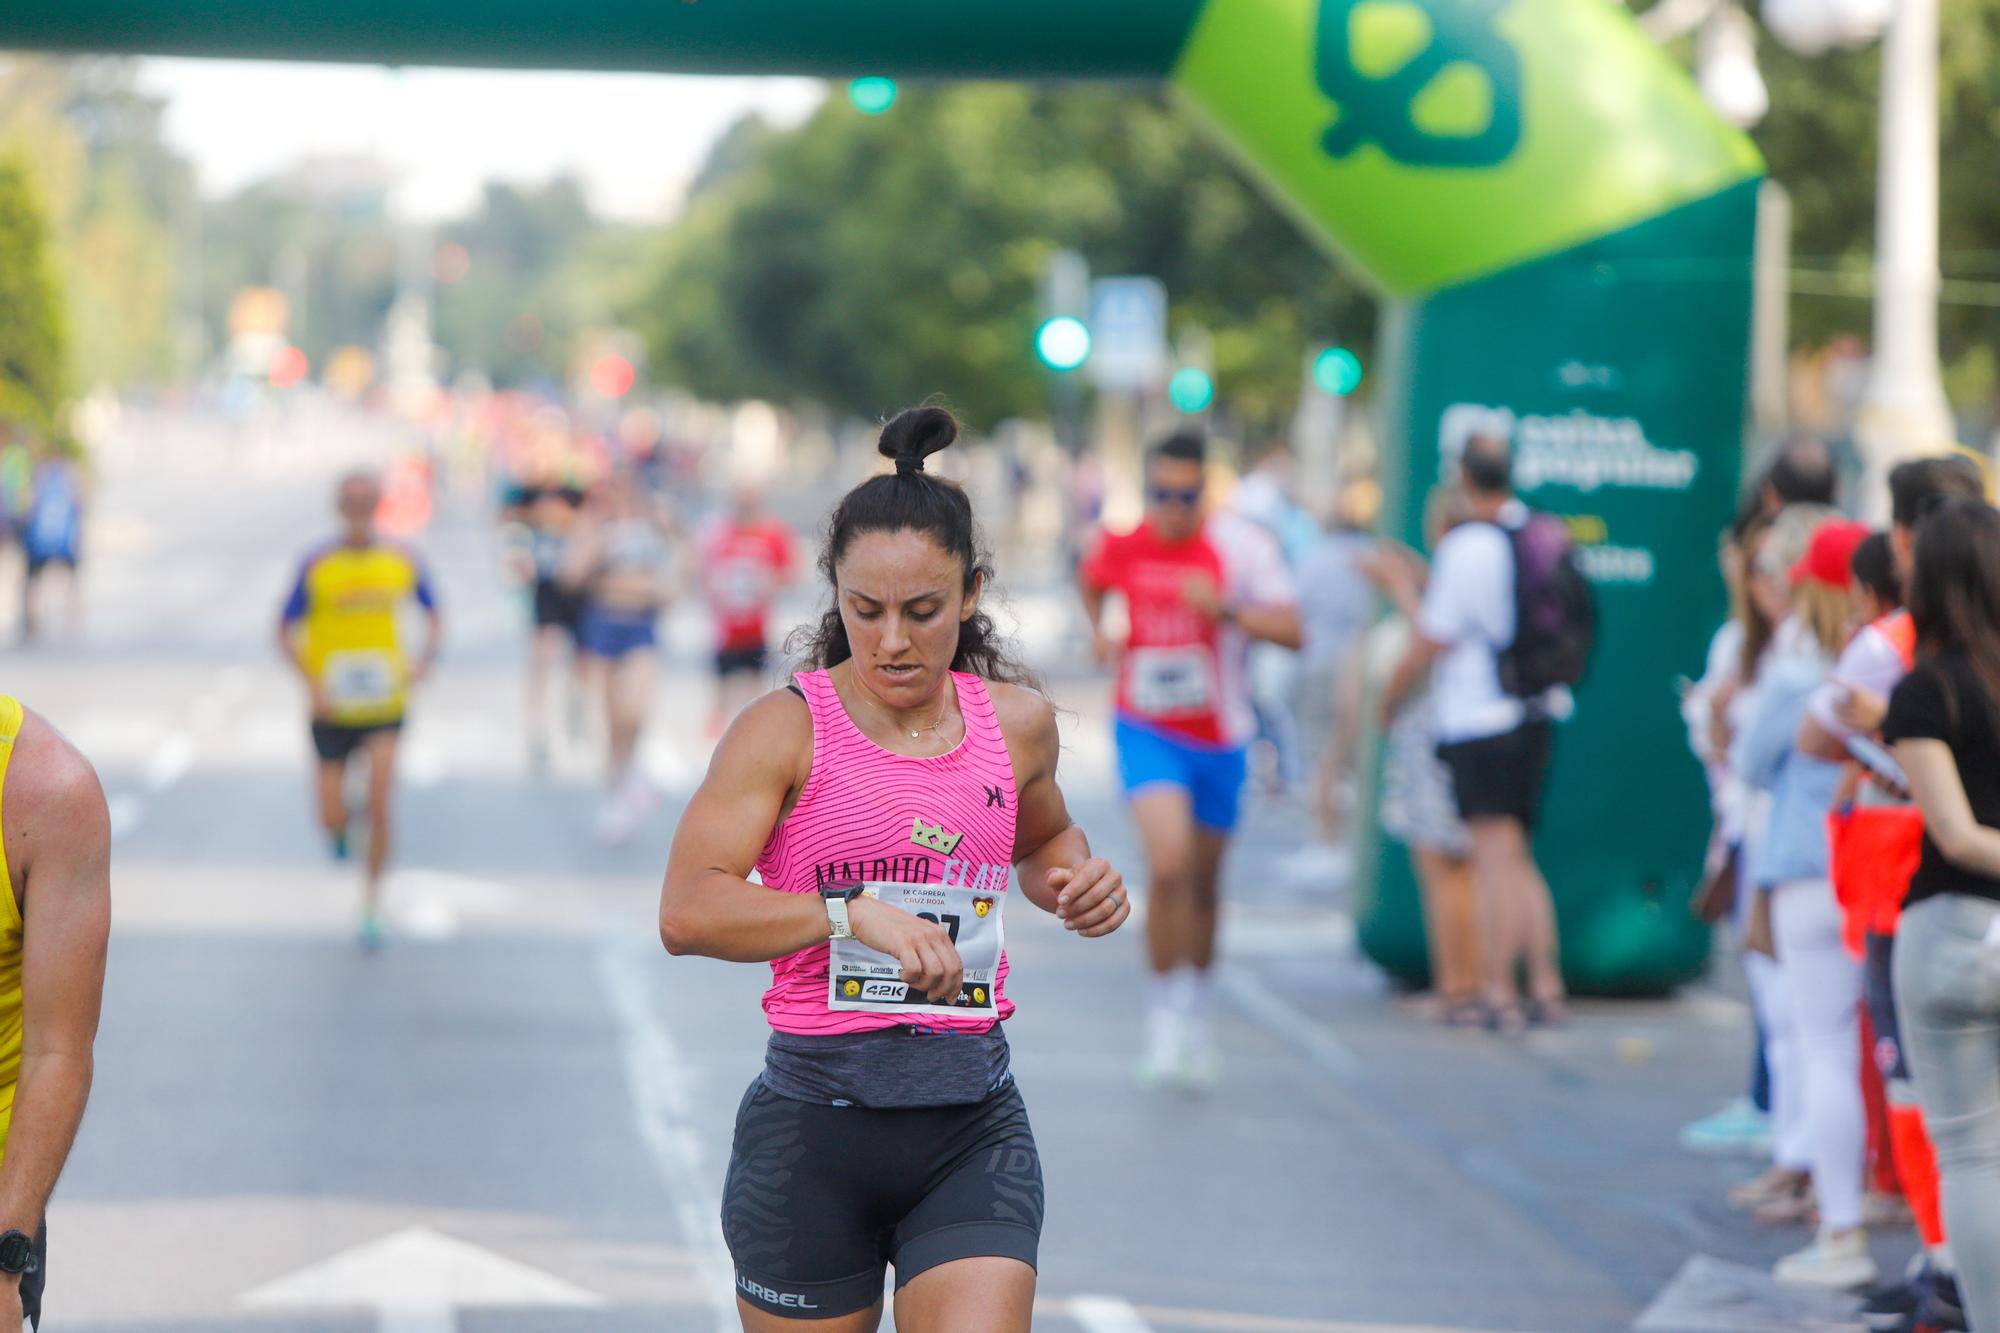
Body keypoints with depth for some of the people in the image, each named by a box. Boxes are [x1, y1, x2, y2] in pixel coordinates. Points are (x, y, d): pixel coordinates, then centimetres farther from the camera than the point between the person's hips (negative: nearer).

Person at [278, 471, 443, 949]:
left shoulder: (402, 561, -4)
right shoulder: (317, 565, -10)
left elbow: (433, 614, 11)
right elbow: (286, 631, -5)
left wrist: (424, 660, -8)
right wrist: (312, 682, -18)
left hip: (384, 705, 1)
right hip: (332, 708, -1)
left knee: (380, 806, -11)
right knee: (334, 819, 1)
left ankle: (372, 901, 9)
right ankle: (339, 826, 41)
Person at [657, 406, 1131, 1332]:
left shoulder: (1017, 723, 7)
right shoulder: (786, 730, -5)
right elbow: (686, 912, -17)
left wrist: (1076, 879, 7)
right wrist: (854, 914, -29)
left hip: (973, 1125, 2)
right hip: (815, 1123, -2)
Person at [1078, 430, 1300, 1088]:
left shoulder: (1241, 547, -12)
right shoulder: (1122, 546, -6)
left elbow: (1291, 630, -19)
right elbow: (1092, 578, 19)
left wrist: (1225, 609, -33)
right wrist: (1098, 630, 1)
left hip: (1219, 737, 1)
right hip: (1149, 730, -1)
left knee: (1203, 884, 14)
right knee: (1169, 864, -22)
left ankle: (1194, 1015, 35)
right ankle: (1164, 1011, -7)